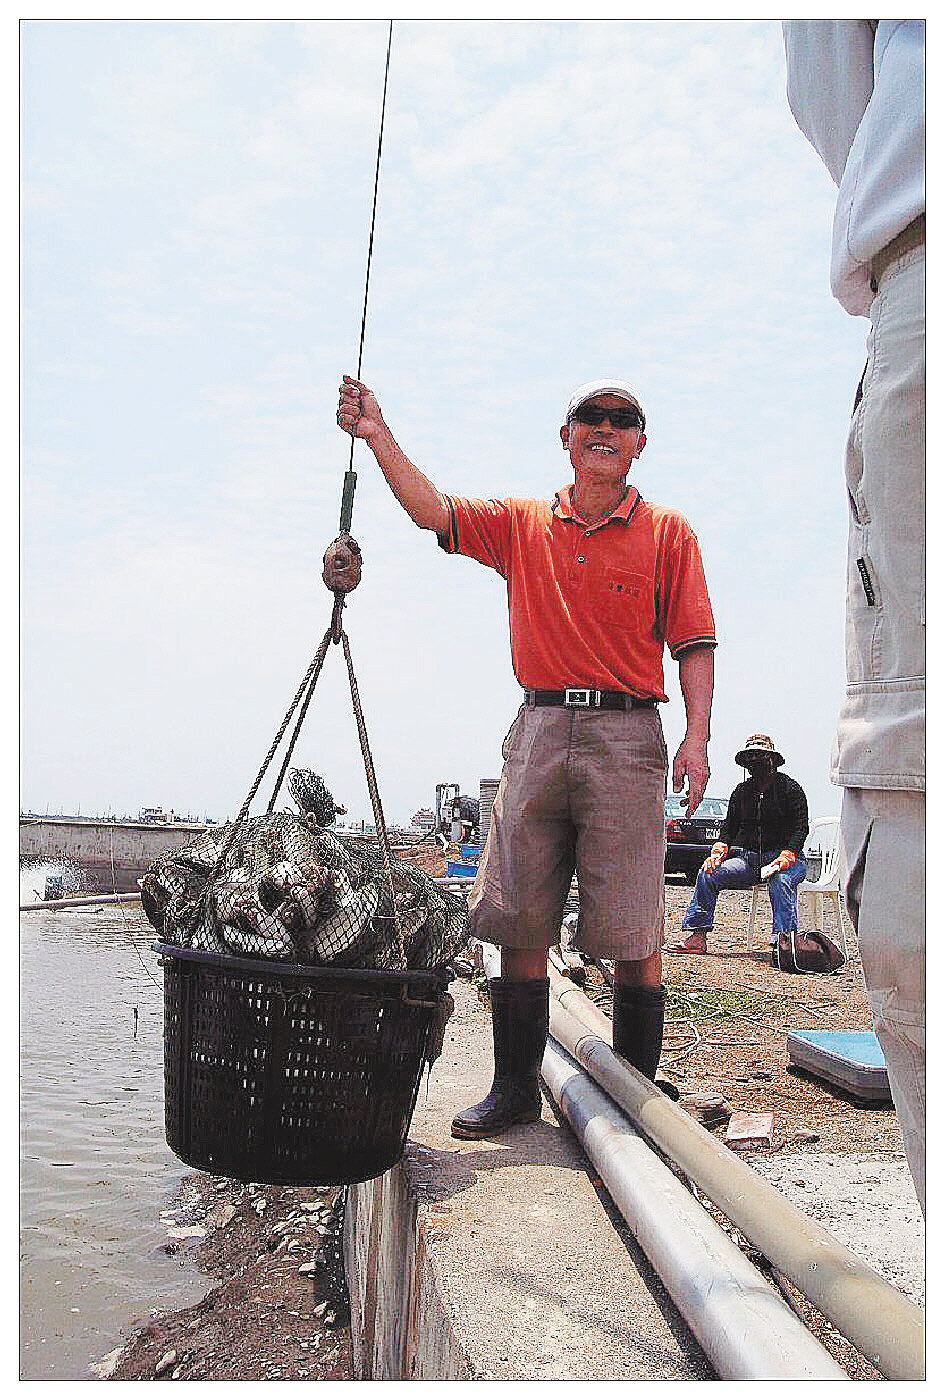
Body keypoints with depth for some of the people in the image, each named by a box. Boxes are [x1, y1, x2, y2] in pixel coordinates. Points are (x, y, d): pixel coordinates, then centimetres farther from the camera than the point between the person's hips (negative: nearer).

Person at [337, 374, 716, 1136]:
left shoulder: (667, 532, 7)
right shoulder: (520, 524, 14)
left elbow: (694, 644, 2)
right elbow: (433, 510, 4)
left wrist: (697, 735, -10)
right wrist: (380, 437, -7)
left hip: (627, 736, -2)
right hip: (538, 731, 3)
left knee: (633, 932, -1)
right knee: (520, 921, 4)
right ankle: (516, 1086, 17)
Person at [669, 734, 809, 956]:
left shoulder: (791, 788, 3)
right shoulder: (742, 791, 17)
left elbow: (801, 827, -4)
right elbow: (729, 825, 18)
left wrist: (787, 855, -20)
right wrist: (719, 850, -2)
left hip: (781, 856, -4)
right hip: (748, 858, 4)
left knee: (781, 882, -38)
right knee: (707, 874, -16)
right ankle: (697, 937, -17)